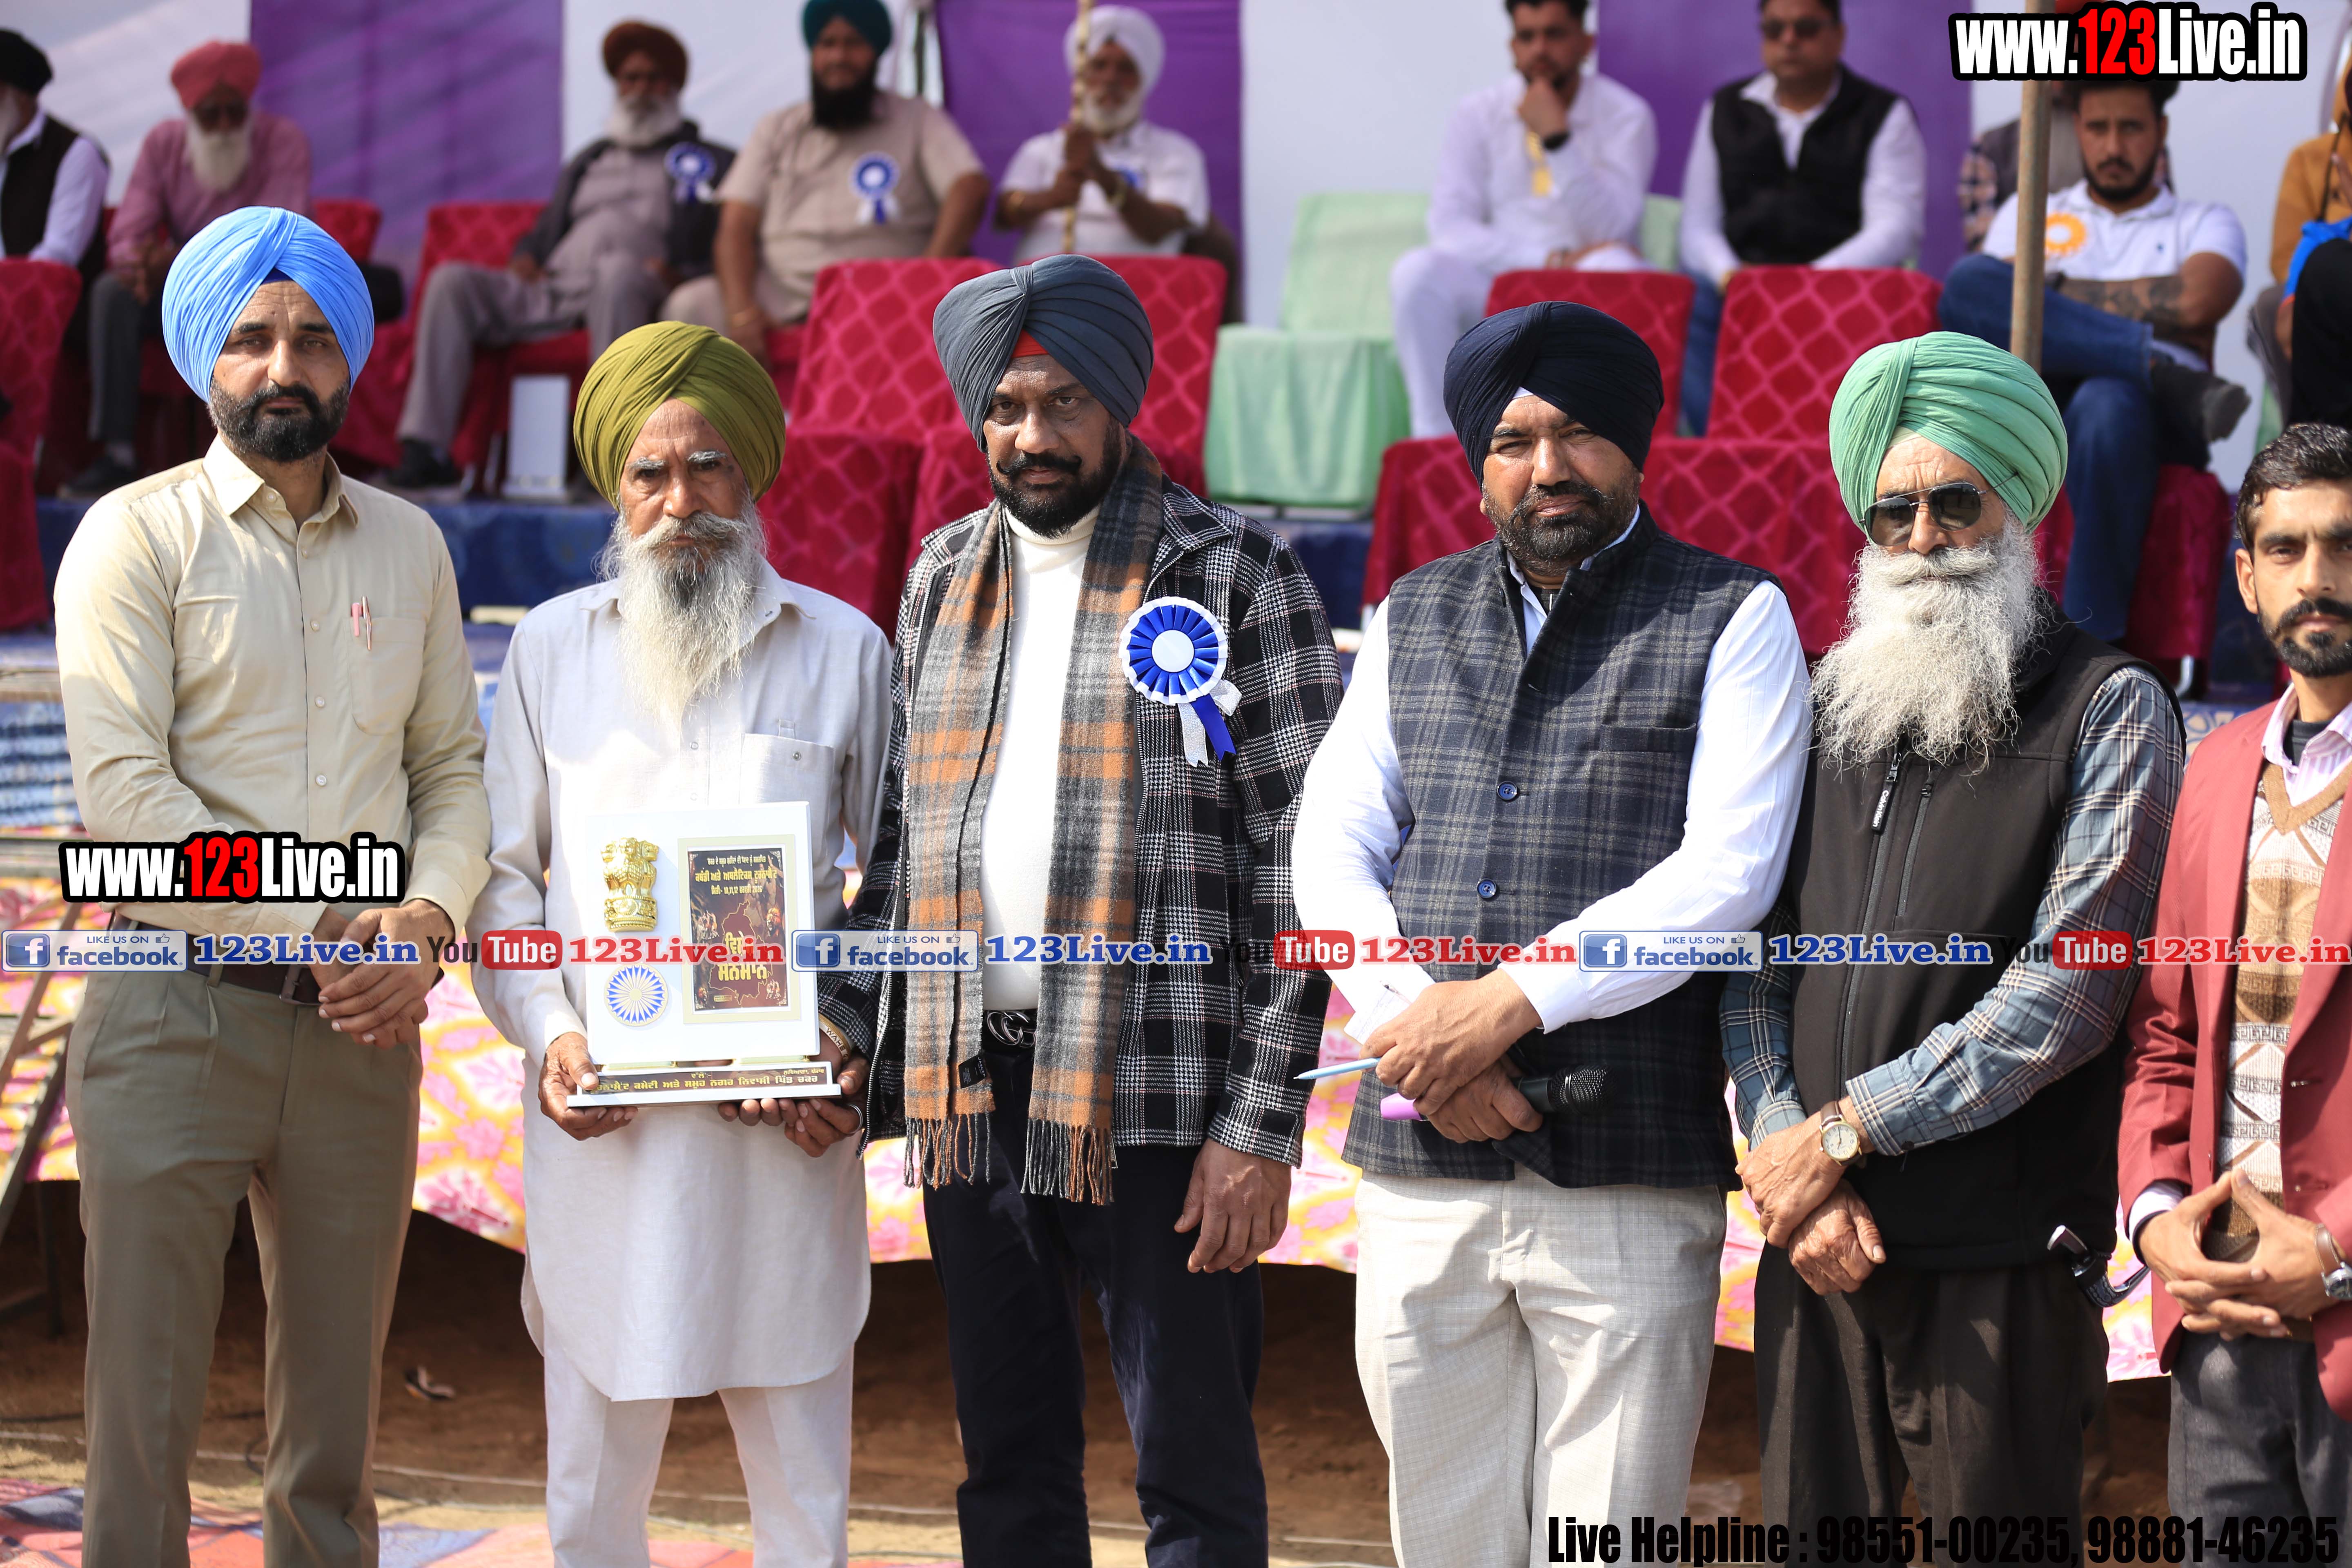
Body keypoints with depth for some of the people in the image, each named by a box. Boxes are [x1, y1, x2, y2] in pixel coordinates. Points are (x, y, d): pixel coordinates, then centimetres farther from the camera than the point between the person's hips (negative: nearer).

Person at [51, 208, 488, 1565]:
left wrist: (427, 917, -6)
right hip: (177, 1015, -4)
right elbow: (124, 791, -10)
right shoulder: (140, 535, -1)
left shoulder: (408, 545, 13)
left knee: (336, 1437, 9)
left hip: (361, 1026, 4)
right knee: (144, 1415, -2)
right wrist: (318, 932, -12)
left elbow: (455, 766, 14)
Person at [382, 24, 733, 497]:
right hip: (551, 291, 5)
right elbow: (546, 230, 33)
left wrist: (679, 272, -17)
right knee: (451, 280, -17)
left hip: (626, 295, -5)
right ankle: (427, 450, -29)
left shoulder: (709, 162, 18)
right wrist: (524, 259, 8)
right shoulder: (587, 163, 34)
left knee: (618, 269, -41)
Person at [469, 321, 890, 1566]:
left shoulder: (844, 650, 6)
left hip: (786, 1127, -1)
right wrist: (547, 1032, -5)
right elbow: (503, 874, 11)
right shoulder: (553, 647, 9)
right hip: (602, 1124, 1)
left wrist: (860, 1050, -6)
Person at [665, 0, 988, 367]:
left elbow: (971, 188, -4)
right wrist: (740, 309, -12)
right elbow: (736, 227, 9)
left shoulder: (918, 121, 13)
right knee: (690, 306, -24)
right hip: (780, 291, 2)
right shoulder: (777, 130, 21)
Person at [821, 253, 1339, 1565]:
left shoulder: (1235, 576, -3)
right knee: (1011, 1462, 12)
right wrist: (856, 1046, 5)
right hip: (973, 1090, 5)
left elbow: (1300, 868, -7)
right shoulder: (945, 578, 14)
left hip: (1160, 1098, -5)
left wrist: (1262, 1124, -12)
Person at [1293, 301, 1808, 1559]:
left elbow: (1726, 874, -8)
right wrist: (1415, 1024, -8)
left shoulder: (1732, 620, 2)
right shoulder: (1415, 619, 16)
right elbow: (1332, 848, 9)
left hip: (1629, 1176, -4)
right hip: (1421, 1166, 4)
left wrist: (1512, 999, -14)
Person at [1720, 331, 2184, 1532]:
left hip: (2001, 1260, -4)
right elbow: (1754, 964, 11)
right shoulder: (1827, 710, 15)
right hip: (1817, 1249, 4)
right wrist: (1784, 1154, -6)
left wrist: (1845, 1129, -9)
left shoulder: (2109, 709, 0)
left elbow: (2068, 987, -10)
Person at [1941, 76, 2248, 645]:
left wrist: (2059, 297, 4)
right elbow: (1992, 302, 10)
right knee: (1970, 279, -24)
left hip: (2150, 416, -2)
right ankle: (2163, 367, -27)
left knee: (2107, 405, -41)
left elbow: (2198, 300, 0)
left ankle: (2092, 640, -40)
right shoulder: (2029, 212, 29)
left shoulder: (2204, 224, 23)